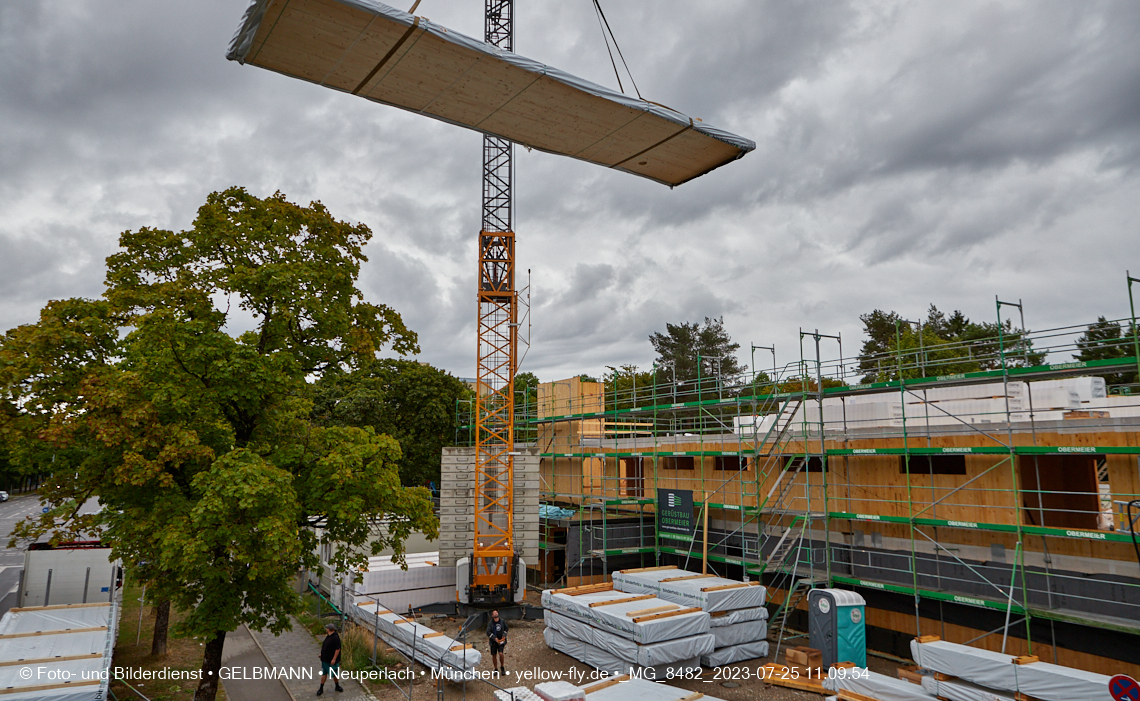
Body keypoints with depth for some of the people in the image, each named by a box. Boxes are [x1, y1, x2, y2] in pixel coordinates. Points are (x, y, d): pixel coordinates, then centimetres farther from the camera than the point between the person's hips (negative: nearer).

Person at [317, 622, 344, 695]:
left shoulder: (335, 638, -24)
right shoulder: (328, 636, 5)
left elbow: (337, 649, -24)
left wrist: (334, 659, -24)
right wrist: (322, 654, 18)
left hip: (332, 661, -8)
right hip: (325, 659, 8)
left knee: (335, 675, 9)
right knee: (323, 674, 13)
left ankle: (337, 686, 29)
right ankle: (321, 688, 25)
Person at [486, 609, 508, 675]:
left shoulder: (502, 621, 0)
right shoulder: (490, 622, -8)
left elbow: (506, 628, 15)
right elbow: (488, 632, -14)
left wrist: (504, 635, -1)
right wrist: (494, 638, -24)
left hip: (501, 640, 0)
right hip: (493, 641, 0)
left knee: (500, 653, -15)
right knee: (494, 655, 5)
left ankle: (502, 667, 7)